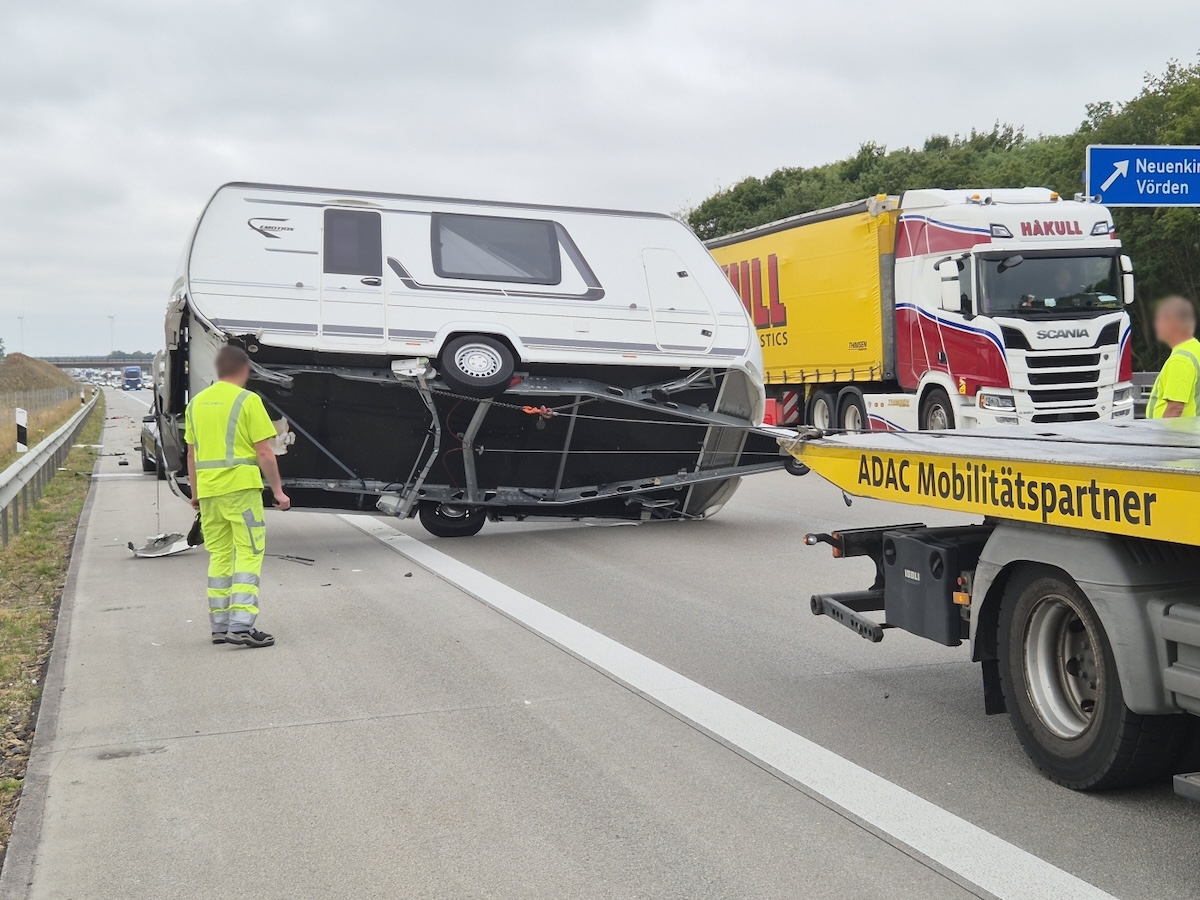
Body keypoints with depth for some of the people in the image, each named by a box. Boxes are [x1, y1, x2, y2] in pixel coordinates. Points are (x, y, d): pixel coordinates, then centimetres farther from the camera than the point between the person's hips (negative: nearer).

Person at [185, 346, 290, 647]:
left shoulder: (197, 402, 12)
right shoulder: (248, 400, -7)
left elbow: (192, 454, 16)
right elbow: (264, 452, -10)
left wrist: (195, 493, 24)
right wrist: (278, 490, -3)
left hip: (208, 491, 6)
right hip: (241, 487, -6)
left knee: (219, 556, 14)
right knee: (249, 554, -3)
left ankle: (220, 625, 17)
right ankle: (241, 625, -12)